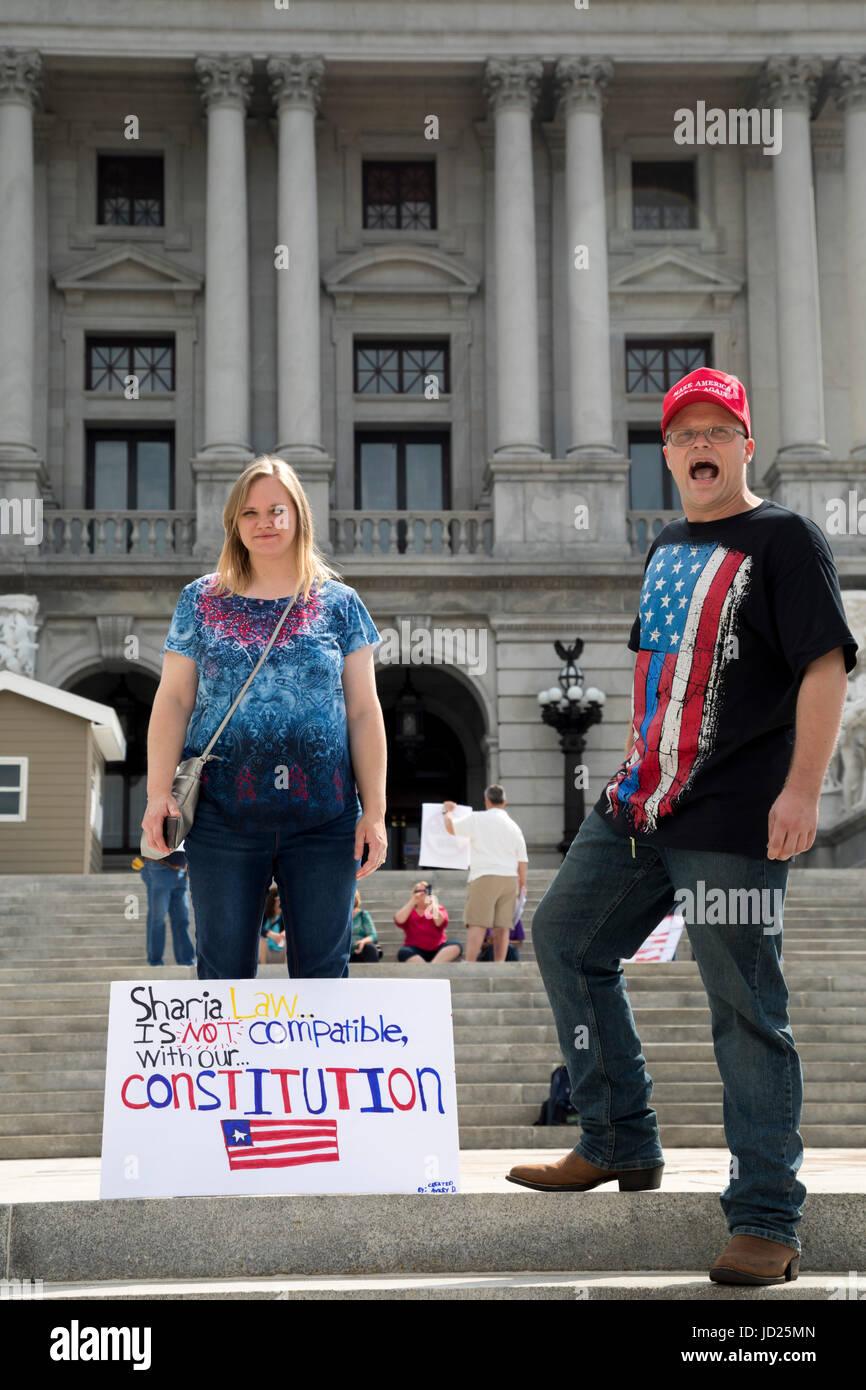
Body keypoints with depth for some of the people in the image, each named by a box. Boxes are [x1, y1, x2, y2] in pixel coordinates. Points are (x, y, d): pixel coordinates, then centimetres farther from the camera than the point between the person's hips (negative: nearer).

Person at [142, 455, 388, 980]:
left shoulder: (339, 604, 7)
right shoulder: (202, 601, 9)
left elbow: (363, 711, 6)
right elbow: (173, 700, 7)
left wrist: (375, 810, 0)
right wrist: (160, 791, -5)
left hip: (324, 819, 0)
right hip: (223, 816, 0)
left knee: (323, 971, 4)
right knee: (223, 972, 5)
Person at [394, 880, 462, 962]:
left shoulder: (439, 909, 11)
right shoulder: (409, 911, 12)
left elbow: (441, 923, -12)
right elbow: (399, 921, -11)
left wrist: (433, 905, -28)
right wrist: (413, 901, -14)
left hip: (437, 950, 1)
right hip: (416, 950, -1)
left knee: (456, 946, -27)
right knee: (403, 952, -33)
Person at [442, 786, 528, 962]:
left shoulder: (477, 819, 0)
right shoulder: (514, 826, 16)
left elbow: (451, 828, 9)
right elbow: (522, 860, 15)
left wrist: (447, 811, 28)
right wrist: (522, 886, 21)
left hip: (484, 877, -5)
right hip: (510, 879, 5)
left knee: (477, 924, -11)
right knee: (502, 926, 2)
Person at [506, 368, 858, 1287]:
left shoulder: (783, 540, -6)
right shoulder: (668, 546, 17)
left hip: (732, 822, -9)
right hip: (638, 804, 9)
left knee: (745, 1012, -6)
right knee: (563, 936, 13)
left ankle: (766, 1222, 2)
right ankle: (620, 1146, 26)